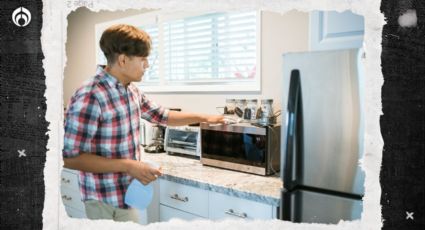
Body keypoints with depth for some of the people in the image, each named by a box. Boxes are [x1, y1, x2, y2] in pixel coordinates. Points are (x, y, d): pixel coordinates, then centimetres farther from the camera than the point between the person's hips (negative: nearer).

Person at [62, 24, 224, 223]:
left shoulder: (132, 91, 3)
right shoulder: (89, 97, -24)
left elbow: (162, 116, 18)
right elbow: (70, 157, -23)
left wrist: (203, 117, 16)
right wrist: (128, 166, -26)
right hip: (105, 201, -7)